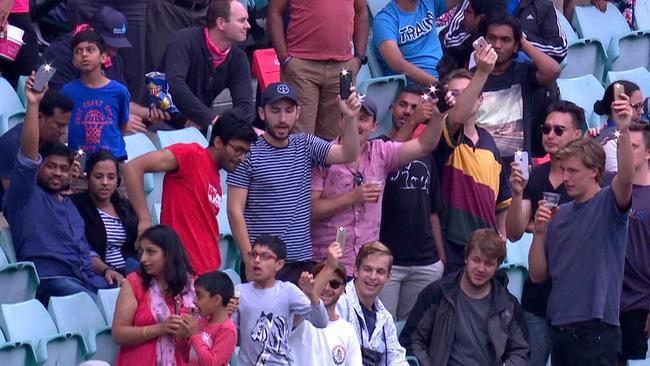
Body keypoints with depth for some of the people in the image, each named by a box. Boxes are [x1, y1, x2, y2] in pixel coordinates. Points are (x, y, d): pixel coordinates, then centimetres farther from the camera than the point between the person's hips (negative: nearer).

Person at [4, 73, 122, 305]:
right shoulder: (27, 196, 11)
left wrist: (105, 269, 11)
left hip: (88, 277, 7)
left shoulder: (69, 205, 33)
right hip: (50, 279, -7)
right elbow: (28, 153, -5)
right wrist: (33, 104, -14)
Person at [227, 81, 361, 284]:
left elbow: (347, 154, -2)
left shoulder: (306, 146, 10)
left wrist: (350, 118, -19)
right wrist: (250, 260, -13)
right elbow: (235, 210, -8)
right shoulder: (248, 155, -6)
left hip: (302, 262, 4)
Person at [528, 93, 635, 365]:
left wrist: (624, 131, -39)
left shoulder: (608, 204, -1)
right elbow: (537, 275, 15)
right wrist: (540, 232, -1)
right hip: (561, 329, 7)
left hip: (595, 330, -7)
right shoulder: (560, 214, 16)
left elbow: (626, 178, -25)